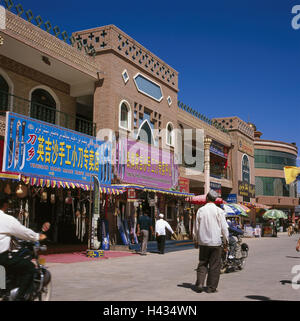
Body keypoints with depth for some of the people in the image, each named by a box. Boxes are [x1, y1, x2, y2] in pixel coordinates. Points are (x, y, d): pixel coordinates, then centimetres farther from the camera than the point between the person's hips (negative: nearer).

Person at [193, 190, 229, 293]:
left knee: (202, 264, 13)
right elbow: (224, 228, -4)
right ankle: (211, 287, 10)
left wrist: (196, 241, 16)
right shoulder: (219, 211, -6)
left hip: (203, 242, 2)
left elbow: (196, 227, 6)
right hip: (215, 242, -2)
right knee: (214, 266, 7)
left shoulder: (200, 210, 0)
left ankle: (199, 284, 2)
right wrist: (226, 241, 7)